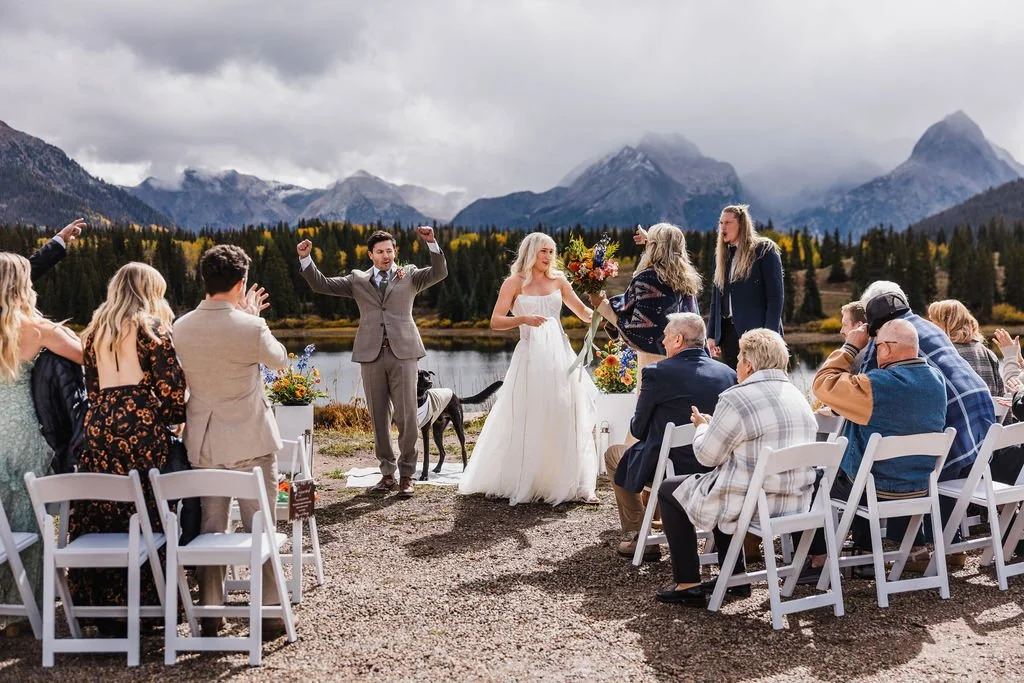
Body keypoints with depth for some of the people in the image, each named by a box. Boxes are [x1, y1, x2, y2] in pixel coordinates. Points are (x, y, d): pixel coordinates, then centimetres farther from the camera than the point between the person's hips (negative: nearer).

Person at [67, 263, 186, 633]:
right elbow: (172, 384, -6)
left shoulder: (95, 330, 17)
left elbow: (93, 387, 18)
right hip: (141, 427, -6)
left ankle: (100, 603, 17)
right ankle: (145, 602, 6)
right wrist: (176, 417, 9)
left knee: (99, 515, 9)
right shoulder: (151, 326, -1)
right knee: (146, 516, 1)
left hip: (98, 426, 6)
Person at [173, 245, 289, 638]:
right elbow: (280, 361, 2)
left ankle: (209, 614, 21)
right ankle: (270, 612, 15)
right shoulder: (251, 328, -17)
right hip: (251, 442, -4)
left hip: (203, 443, 4)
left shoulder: (181, 328, -2)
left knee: (209, 529, 13)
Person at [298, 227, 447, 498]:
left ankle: (406, 475, 6)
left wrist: (432, 242, -16)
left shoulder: (410, 275, 12)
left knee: (406, 416, -3)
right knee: (379, 418, 6)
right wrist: (305, 258, 0)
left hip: (403, 353, -2)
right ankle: (387, 473, 16)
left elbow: (439, 273, -3)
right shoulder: (358, 280, 15)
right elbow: (321, 285, 12)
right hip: (371, 354, 2)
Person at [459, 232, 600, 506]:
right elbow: (495, 321, -5)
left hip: (559, 354, 4)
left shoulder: (558, 280, 12)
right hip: (530, 357, -3)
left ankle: (573, 485, 9)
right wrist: (523, 318, -20)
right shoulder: (514, 283, 2)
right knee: (525, 423, 0)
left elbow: (584, 313, 13)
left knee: (566, 421, 3)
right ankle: (514, 483, 13)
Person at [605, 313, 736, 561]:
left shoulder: (657, 373, -14)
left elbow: (638, 430, -5)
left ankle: (641, 539, 19)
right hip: (717, 471, 6)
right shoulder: (728, 373, 1)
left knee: (613, 454, 23)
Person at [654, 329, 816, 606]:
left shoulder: (736, 399, -17)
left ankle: (687, 585, 13)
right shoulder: (798, 397, 10)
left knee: (670, 490, 12)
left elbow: (707, 455, -8)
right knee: (724, 481, 34)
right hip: (796, 502, 9)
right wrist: (713, 426, 22)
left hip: (755, 503, -8)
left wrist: (703, 426, 12)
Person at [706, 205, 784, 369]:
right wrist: (711, 334, 10)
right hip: (728, 331, 6)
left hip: (756, 330, -5)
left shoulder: (764, 250, -1)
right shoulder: (722, 255, 17)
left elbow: (775, 296, -7)